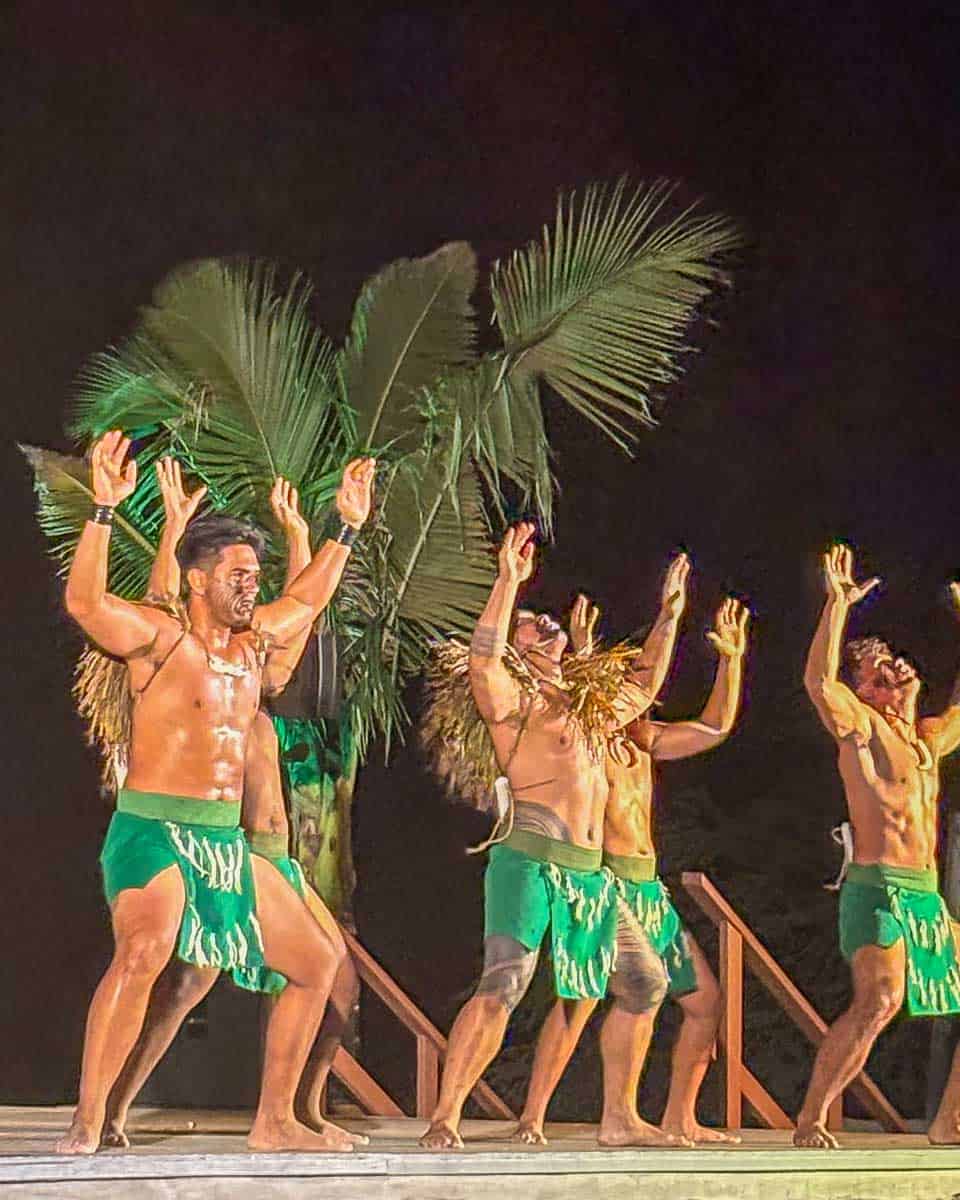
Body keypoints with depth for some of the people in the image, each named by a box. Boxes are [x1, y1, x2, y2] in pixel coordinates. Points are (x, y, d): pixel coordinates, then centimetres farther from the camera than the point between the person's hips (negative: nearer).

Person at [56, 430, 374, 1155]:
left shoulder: (253, 644, 14)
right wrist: (105, 509, -33)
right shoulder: (160, 638, -7)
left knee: (317, 962, 10)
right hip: (154, 833, -8)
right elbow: (85, 601, -25)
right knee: (144, 951, -34)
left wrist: (349, 527, 31)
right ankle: (87, 1124, -30)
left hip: (229, 842, 8)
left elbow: (307, 600, 33)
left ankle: (275, 1121, 18)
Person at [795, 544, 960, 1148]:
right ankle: (811, 1120, -20)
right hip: (878, 890, -8)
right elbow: (819, 681, -21)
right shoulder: (861, 726, -2)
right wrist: (838, 605, -20)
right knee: (879, 1001, -27)